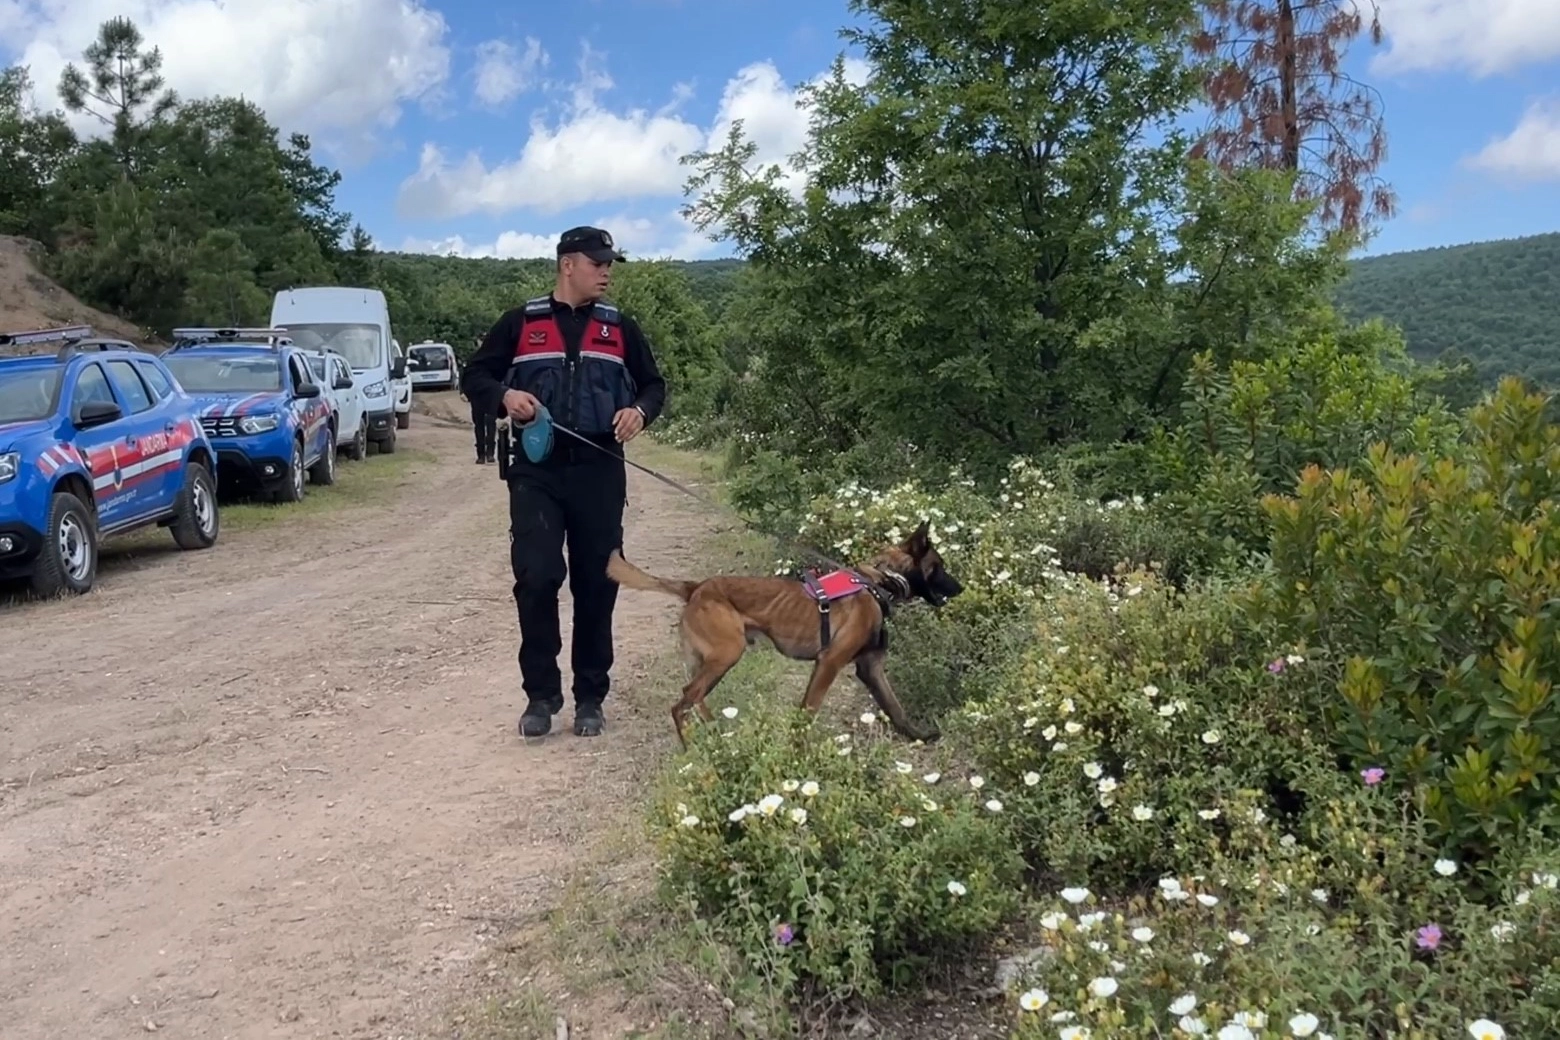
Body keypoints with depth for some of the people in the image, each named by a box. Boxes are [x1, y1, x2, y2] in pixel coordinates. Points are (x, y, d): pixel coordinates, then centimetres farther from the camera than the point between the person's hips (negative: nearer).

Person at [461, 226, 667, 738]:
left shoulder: (620, 328, 11)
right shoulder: (520, 323, 6)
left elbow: (653, 384, 16)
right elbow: (474, 376, 9)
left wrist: (640, 410, -7)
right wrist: (505, 395, -13)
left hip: (599, 470, 2)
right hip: (536, 471, -1)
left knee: (596, 583, 4)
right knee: (536, 579, -9)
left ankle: (590, 696, 17)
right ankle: (541, 693, 7)